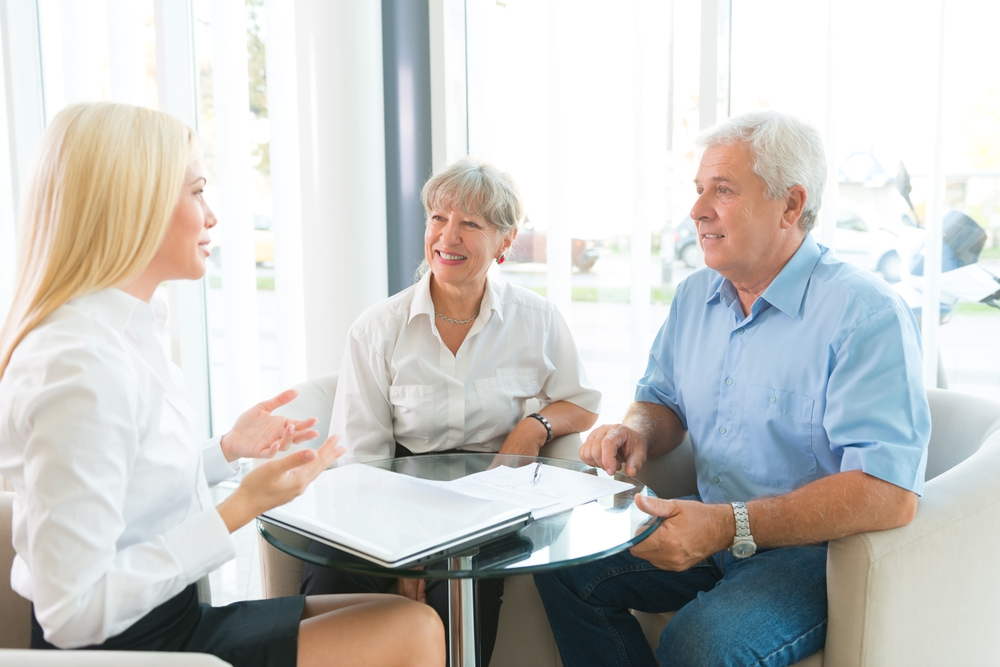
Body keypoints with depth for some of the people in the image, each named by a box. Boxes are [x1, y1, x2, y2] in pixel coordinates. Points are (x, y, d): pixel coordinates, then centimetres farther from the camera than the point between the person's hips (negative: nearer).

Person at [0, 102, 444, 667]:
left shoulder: (123, 333, 5)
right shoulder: (82, 366, -25)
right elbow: (72, 611, -26)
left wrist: (229, 450, 10)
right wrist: (240, 509, -25)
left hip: (169, 619, 9)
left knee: (412, 618, 11)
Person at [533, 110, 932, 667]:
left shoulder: (867, 313, -19)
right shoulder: (695, 296, 7)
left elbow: (890, 494, -28)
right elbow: (665, 402, 20)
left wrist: (731, 526, -32)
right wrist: (636, 430, -6)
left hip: (814, 550, -7)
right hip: (713, 533, 7)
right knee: (567, 562, -7)